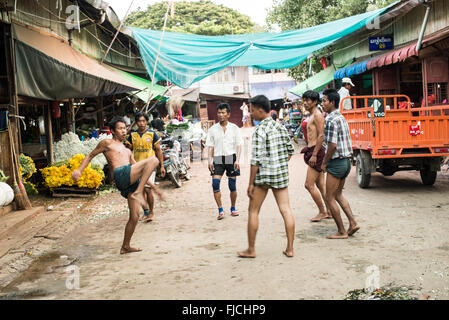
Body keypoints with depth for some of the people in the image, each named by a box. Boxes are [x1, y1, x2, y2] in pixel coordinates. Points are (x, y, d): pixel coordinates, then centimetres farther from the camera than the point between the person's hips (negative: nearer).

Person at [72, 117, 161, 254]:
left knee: (134, 217, 5)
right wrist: (79, 170, 3)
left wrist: (153, 186, 29)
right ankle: (138, 193, -29)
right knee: (153, 160, -23)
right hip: (121, 175, -7)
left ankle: (125, 247, 19)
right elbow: (90, 156, 19)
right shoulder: (107, 143, 16)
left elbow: (138, 170, 34)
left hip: (131, 183, 7)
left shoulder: (127, 151, 34)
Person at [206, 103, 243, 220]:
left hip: (231, 158, -1)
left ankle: (233, 208, 21)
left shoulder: (234, 128, 4)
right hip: (218, 159, 1)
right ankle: (220, 210, -5)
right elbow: (211, 146, 9)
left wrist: (237, 160, -9)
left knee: (232, 186, 3)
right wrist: (210, 161, -1)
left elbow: (239, 145, 2)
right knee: (215, 184, -13)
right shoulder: (212, 129, 8)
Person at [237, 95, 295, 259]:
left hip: (264, 175, -6)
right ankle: (290, 249, 10)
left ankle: (251, 250, 14)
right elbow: (290, 150, 14)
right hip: (281, 174, 6)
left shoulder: (260, 131, -14)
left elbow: (256, 160, -17)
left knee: (253, 211, 7)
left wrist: (251, 183, -13)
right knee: (286, 210, 7)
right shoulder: (281, 127, 8)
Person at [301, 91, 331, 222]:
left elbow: (321, 136, -19)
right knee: (320, 185, 12)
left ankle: (322, 212, 2)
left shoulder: (317, 115, -11)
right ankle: (328, 211, 17)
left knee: (309, 185, -7)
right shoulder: (311, 116, 18)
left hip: (316, 151, -10)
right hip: (312, 151, 10)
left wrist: (314, 155, -22)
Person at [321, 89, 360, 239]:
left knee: (330, 198, 1)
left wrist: (324, 163, -11)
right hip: (346, 161, 10)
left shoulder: (331, 121, -18)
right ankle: (353, 223, 17)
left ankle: (341, 232, 6)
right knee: (338, 194, 21)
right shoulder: (341, 118, 12)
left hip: (336, 162, -10)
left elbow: (333, 145, -24)